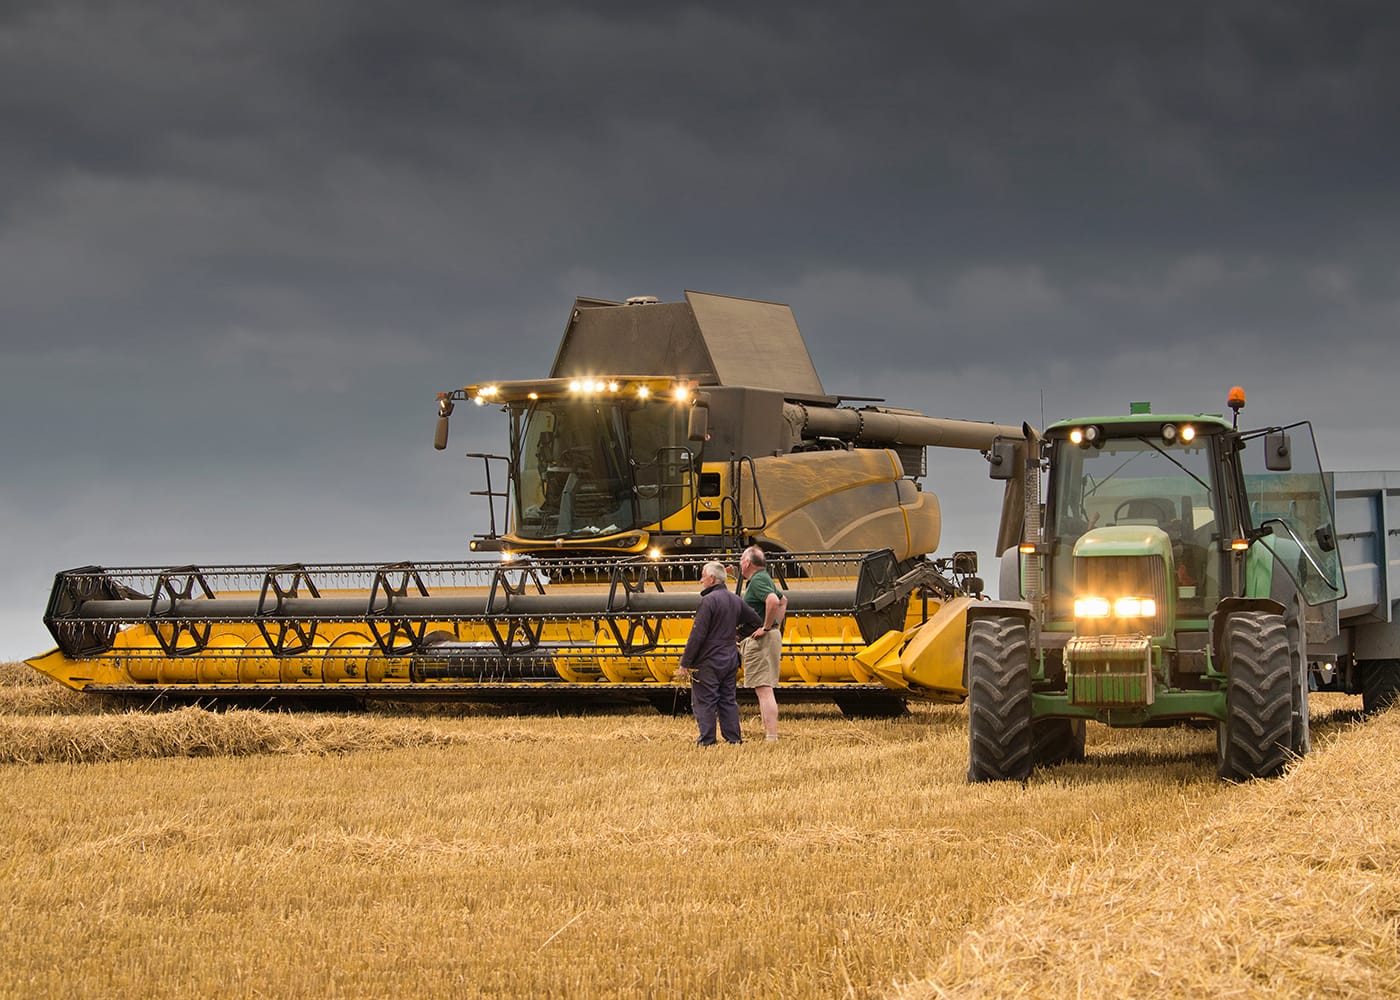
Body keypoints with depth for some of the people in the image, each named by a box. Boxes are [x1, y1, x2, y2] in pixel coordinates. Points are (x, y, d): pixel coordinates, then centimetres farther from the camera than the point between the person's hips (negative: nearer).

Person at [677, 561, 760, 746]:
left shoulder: (708, 601, -15)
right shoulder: (735, 601, 9)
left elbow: (697, 634, -18)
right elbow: (757, 622, 17)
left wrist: (685, 663, -14)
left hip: (709, 662, -8)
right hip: (730, 659, 8)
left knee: (704, 703, -2)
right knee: (729, 701, 12)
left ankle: (706, 741, -3)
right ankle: (734, 739, 12)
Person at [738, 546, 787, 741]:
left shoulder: (758, 580, -13)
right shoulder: (763, 579, 20)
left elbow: (774, 601, -33)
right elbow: (783, 600, 36)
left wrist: (766, 627, -23)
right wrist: (777, 626, 26)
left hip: (760, 640, -11)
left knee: (763, 689, -15)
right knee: (762, 690, 14)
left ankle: (771, 737, -20)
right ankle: (768, 734, 17)